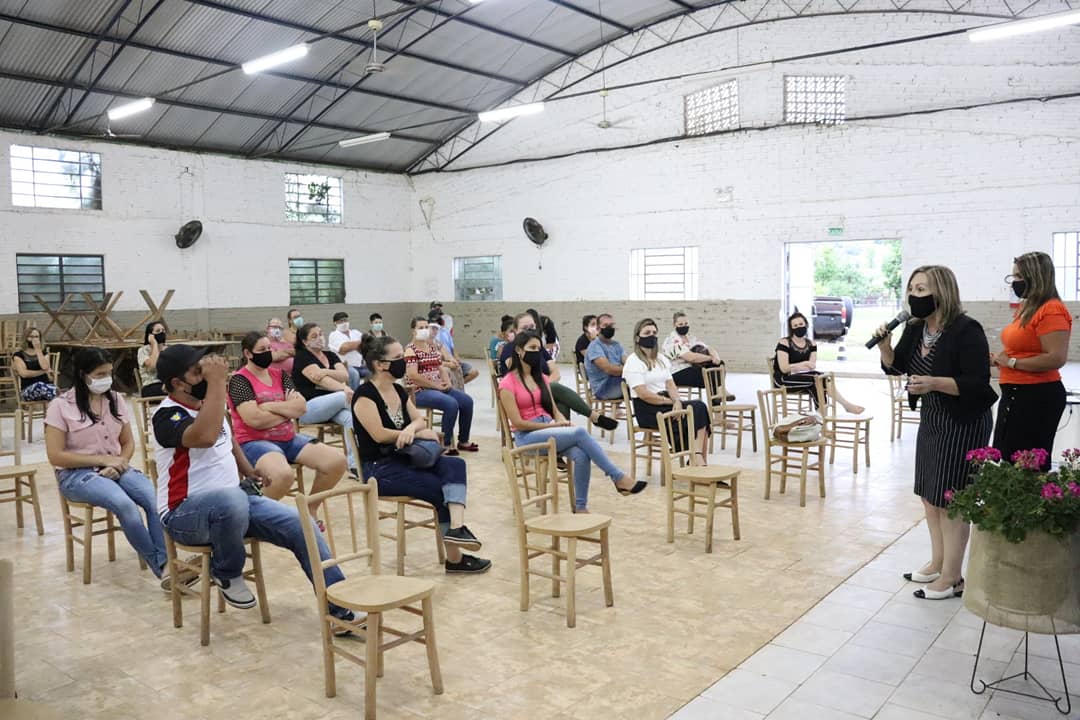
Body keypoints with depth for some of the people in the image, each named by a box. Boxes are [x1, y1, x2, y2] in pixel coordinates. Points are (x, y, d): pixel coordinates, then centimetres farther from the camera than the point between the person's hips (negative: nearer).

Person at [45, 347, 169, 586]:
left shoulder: (115, 399, 8)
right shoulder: (61, 406, -6)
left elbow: (128, 442, 13)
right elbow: (55, 457, -10)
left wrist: (119, 463, -9)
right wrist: (103, 459, -16)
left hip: (116, 469, 4)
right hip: (77, 474, -4)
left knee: (155, 498, -28)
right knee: (124, 503, -34)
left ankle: (165, 563, -30)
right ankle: (160, 566, -24)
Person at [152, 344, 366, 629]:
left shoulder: (206, 402, 8)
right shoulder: (167, 415, -16)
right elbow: (205, 437, -39)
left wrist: (248, 471, 32)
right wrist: (218, 382, -33)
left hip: (235, 500, 7)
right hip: (185, 512, -7)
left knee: (301, 524, -12)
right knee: (232, 499, -42)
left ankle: (340, 609, -7)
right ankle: (226, 574, -10)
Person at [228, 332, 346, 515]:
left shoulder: (279, 375, 13)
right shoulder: (239, 380, -6)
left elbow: (302, 407, 0)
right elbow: (255, 419, -19)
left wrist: (270, 406, -13)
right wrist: (289, 409, -3)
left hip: (288, 438, 7)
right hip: (255, 442, -7)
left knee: (337, 460, -10)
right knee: (284, 474, -38)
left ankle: (310, 508, 9)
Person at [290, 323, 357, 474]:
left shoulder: (331, 355, 19)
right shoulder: (302, 357, 1)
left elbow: (345, 376, 1)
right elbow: (321, 380, -16)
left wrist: (326, 372, -18)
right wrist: (345, 389, -30)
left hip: (332, 405, 5)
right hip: (308, 407, -5)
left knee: (350, 417, -29)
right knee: (349, 397, -29)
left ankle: (353, 464, -32)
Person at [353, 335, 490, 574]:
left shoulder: (399, 391, 11)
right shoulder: (365, 394, -13)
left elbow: (420, 420, 7)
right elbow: (379, 434, -21)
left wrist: (411, 429, -18)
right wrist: (419, 433, -12)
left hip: (403, 459, 8)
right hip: (379, 468, -8)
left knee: (455, 465, -17)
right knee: (441, 488, -17)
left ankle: (456, 526, -35)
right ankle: (454, 557, -5)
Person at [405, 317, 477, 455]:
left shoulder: (433, 347, 16)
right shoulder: (411, 350, -9)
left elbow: (441, 367, 18)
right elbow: (413, 376, -19)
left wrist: (447, 382, -3)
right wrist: (436, 385, -17)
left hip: (438, 388, 8)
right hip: (420, 391, -8)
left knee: (467, 401, -6)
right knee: (451, 404, -29)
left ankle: (463, 441, 6)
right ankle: (446, 444, -16)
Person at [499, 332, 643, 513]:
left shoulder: (541, 377, 15)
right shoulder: (507, 384, -7)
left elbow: (554, 409, 15)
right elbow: (518, 423, -12)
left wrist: (563, 421, -9)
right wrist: (554, 424, -15)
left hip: (549, 430, 6)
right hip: (527, 437, -6)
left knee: (581, 455, -26)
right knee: (580, 433, -28)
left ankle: (580, 507, -20)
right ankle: (618, 478, -21)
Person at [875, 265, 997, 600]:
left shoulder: (966, 331, -21)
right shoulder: (916, 328, 1)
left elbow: (977, 384, -23)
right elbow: (895, 366, 12)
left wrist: (934, 383, -34)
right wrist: (884, 345, -8)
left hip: (963, 425, -8)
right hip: (931, 421, 8)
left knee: (951, 499, -2)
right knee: (929, 495, 15)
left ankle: (952, 578, 10)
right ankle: (937, 563, 31)